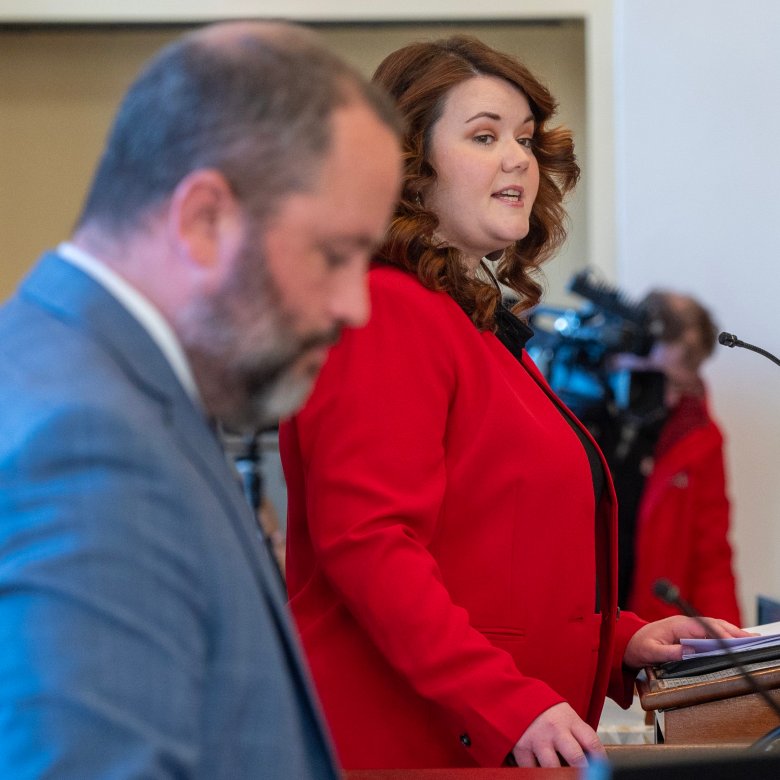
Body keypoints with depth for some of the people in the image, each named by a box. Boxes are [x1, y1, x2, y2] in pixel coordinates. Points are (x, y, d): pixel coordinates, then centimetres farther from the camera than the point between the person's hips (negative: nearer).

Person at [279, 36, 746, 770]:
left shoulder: (483, 323, 17)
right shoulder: (384, 314, -12)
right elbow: (369, 542, -21)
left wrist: (620, 641, 11)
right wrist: (510, 708, -27)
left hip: (518, 740, 9)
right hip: (410, 744, -9)